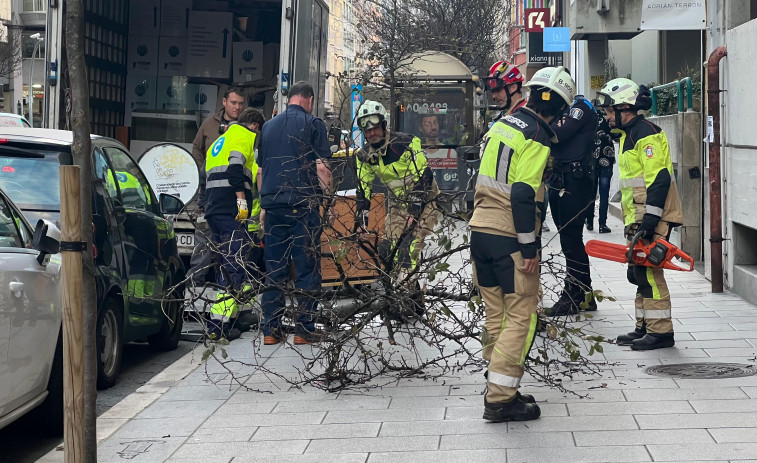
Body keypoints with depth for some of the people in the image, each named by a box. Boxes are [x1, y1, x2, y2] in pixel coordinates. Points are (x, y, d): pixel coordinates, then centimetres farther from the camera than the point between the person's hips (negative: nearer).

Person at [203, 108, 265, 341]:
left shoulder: (220, 141, 30)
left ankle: (234, 313, 19)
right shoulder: (245, 136, 2)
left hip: (213, 208, 10)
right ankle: (220, 323, -22)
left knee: (227, 263, 16)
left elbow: (207, 174, 29)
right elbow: (235, 167, -16)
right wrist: (242, 199, -21)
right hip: (231, 208, -9)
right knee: (235, 264, -14)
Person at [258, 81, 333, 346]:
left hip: (273, 205, 5)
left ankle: (271, 330, 6)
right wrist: (327, 196, 1)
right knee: (307, 269, 0)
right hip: (304, 205, -5)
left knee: (274, 271, 7)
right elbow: (321, 167, -8)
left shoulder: (269, 126, 15)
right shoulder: (313, 125, -1)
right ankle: (304, 329, -1)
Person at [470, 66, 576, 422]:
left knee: (496, 313, 15)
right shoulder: (536, 138, -13)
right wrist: (529, 247, -17)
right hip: (509, 238, -8)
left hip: (480, 231, 9)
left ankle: (498, 390, 22)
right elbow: (523, 194, -20)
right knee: (521, 316, -2)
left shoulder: (501, 125, 12)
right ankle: (501, 399, -3)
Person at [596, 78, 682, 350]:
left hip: (653, 217, -11)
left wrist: (649, 220, -25)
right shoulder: (629, 135, 19)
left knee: (649, 272, -10)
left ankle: (661, 332, -6)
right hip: (639, 218, 11)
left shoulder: (647, 134, -15)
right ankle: (643, 328, 19)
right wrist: (632, 221, 23)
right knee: (638, 274, 12)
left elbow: (659, 179, -22)